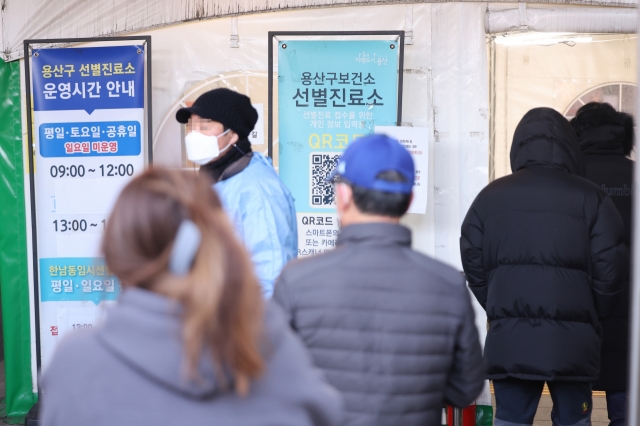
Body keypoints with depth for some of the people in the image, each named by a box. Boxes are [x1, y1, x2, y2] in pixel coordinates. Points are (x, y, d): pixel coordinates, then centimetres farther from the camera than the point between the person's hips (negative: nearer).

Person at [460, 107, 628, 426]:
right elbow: (610, 267, -4)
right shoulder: (591, 198, -2)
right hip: (573, 340, -1)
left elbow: (473, 262, 5)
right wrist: (591, 317, 10)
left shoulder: (491, 196, 4)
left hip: (507, 340, 2)